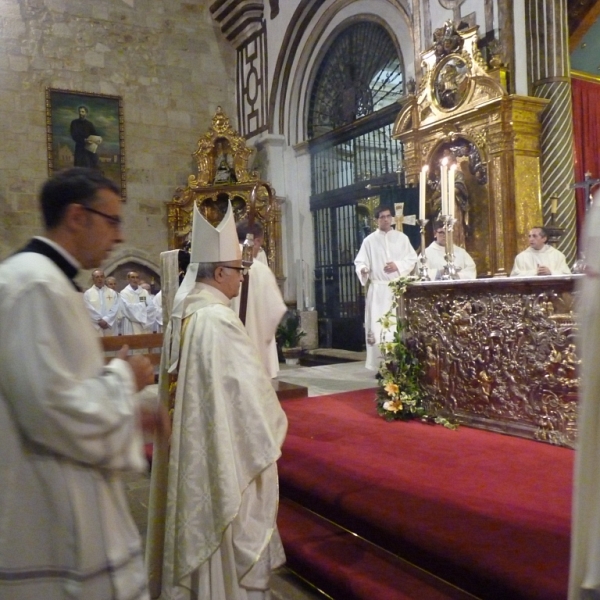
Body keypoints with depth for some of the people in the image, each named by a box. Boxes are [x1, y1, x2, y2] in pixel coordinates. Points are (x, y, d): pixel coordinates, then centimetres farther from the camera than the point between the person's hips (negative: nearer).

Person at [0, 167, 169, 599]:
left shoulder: (43, 278, 11)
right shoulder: (37, 284, -21)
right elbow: (55, 409, -27)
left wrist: (128, 413, 10)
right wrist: (124, 378, -11)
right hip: (54, 512, -10)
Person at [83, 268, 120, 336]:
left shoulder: (112, 293, 12)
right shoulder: (87, 293, 6)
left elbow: (115, 309, 2)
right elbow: (90, 310, -2)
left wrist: (106, 320, -10)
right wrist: (99, 321, -10)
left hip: (110, 328, 2)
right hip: (95, 328, -2)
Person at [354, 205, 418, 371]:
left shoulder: (401, 238, 10)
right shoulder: (369, 240, 6)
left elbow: (412, 260, 7)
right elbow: (360, 262, 1)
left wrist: (398, 265, -11)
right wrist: (363, 269, -22)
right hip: (378, 289, -1)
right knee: (378, 326, -5)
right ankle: (380, 366, -1)